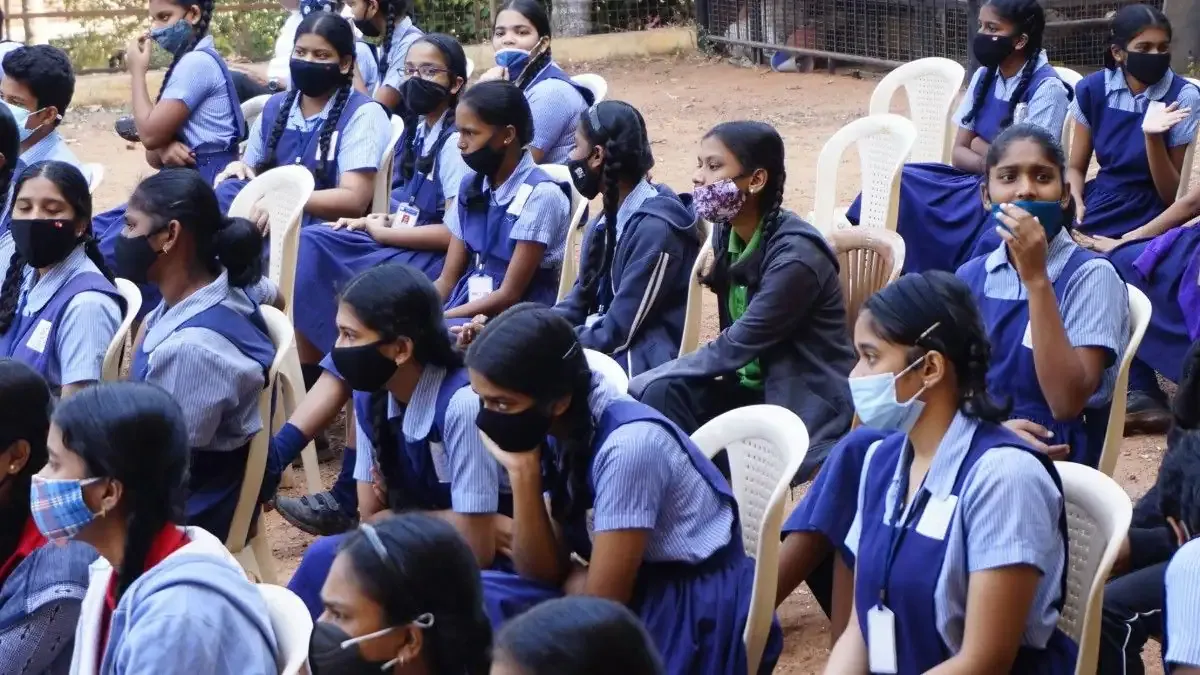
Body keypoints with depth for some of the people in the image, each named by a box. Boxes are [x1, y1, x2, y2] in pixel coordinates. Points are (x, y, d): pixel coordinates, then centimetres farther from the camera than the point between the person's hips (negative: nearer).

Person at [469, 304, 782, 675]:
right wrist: (522, 471, -9)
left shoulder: (629, 445, -24)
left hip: (695, 618, -8)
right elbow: (542, 573, 0)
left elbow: (600, 604, -21)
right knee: (482, 598, -6)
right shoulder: (556, 433, 1)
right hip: (629, 595, 8)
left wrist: (571, 577, -1)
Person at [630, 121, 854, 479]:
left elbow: (735, 346, -20)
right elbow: (735, 344, 8)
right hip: (755, 388, 7)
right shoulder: (728, 233, 2)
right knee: (663, 392, -19)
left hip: (809, 406, -7)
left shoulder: (795, 255, -23)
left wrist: (640, 382, -15)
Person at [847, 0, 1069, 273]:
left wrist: (979, 145, -1)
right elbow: (960, 153, 7)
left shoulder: (1046, 88, -13)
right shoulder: (984, 77, 8)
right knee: (901, 184, -14)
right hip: (976, 183, 7)